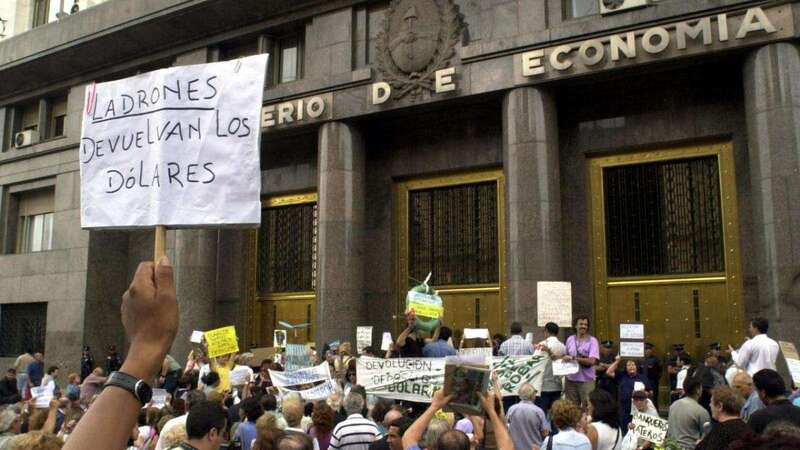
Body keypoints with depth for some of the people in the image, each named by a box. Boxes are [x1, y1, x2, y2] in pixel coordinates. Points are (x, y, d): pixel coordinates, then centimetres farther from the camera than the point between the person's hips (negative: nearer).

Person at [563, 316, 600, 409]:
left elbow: (592, 361, -15)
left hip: (586, 380, -4)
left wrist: (574, 358, -17)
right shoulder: (570, 339, 9)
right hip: (571, 379, 4)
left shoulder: (592, 340, -5)